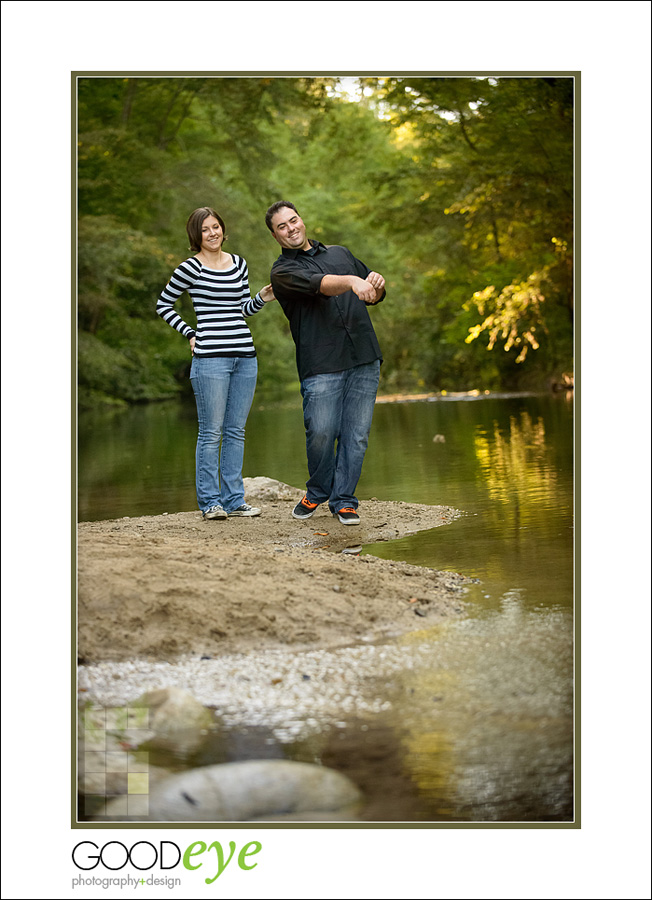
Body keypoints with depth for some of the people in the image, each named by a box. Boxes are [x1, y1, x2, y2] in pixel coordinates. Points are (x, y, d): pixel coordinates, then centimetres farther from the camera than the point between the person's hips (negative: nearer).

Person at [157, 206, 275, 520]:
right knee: (211, 432, -3)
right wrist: (189, 334, -1)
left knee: (236, 431, 8)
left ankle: (234, 500, 14)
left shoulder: (239, 264, 14)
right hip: (210, 358, -5)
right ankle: (210, 502, 4)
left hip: (245, 356, 5)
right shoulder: (191, 268, -2)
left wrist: (262, 299, 3)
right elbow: (163, 305, 6)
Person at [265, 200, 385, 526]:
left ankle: (343, 500, 12)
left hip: (364, 359, 4)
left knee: (356, 434, 0)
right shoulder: (283, 272, 4)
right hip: (321, 365, -4)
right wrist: (352, 281, -35)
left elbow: (374, 296, 27)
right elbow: (319, 285, -17)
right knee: (321, 433, -9)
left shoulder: (340, 253, 21)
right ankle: (318, 492, 17)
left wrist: (378, 284, 3)